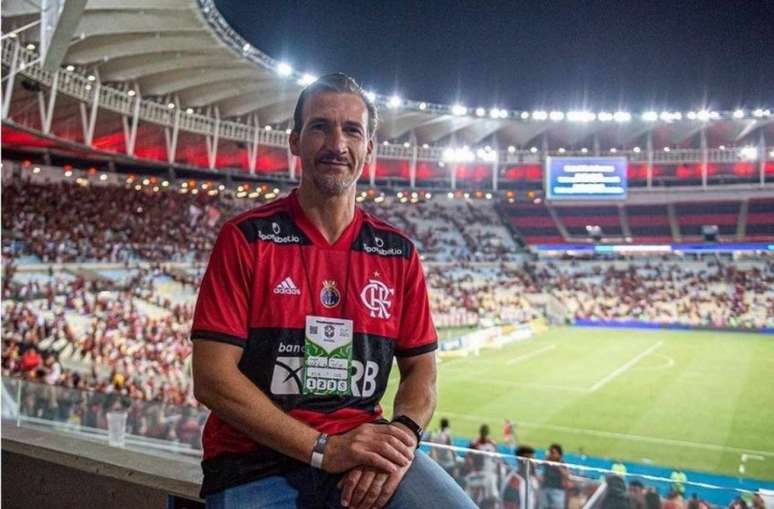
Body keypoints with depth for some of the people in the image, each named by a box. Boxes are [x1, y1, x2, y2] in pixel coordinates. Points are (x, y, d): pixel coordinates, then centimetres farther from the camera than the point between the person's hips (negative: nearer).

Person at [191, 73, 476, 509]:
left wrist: (401, 435, -13)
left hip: (363, 449, 2)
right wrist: (323, 448, -16)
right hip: (257, 460, -2)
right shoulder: (246, 238, -4)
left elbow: (421, 370, 9)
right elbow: (212, 377, -10)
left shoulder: (398, 252, 5)